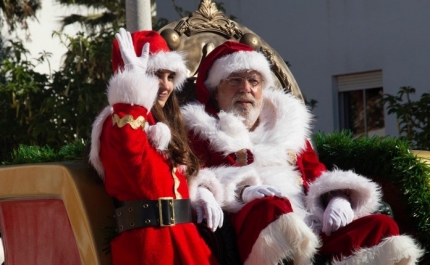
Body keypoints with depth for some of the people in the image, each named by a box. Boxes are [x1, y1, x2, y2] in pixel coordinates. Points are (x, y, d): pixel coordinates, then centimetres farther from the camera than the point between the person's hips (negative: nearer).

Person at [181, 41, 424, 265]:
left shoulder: (287, 126, 32)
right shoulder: (201, 133, 18)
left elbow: (319, 176, 24)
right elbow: (196, 184, 1)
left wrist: (338, 198, -1)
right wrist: (243, 191, -19)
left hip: (311, 230, 5)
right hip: (249, 229, -5)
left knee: (382, 226, -18)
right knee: (271, 206, -37)